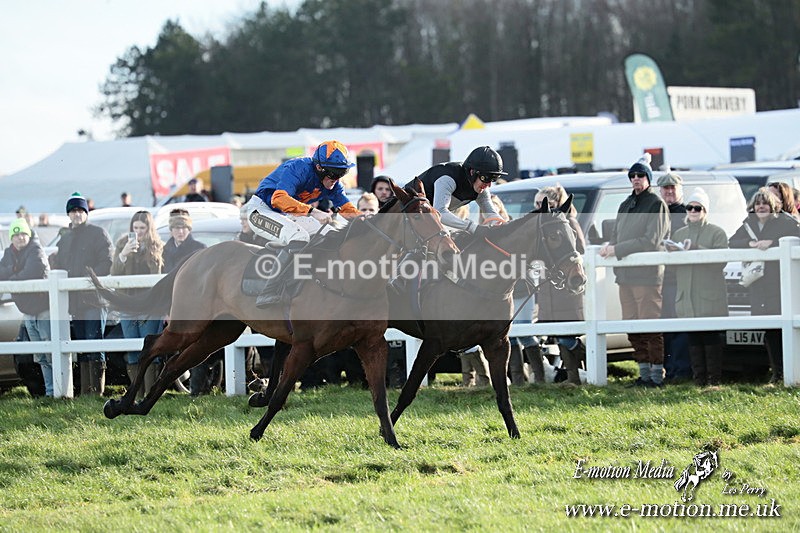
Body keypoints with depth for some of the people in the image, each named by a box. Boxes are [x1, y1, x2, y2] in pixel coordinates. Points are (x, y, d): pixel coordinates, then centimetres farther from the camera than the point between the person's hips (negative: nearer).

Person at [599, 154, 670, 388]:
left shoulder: (656, 204, -3)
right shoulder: (625, 205, 20)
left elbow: (651, 240, -12)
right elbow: (616, 236, 21)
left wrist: (617, 249, -15)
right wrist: (609, 247, -4)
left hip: (647, 273, -8)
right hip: (625, 273, 8)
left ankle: (657, 374, -7)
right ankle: (644, 372, 14)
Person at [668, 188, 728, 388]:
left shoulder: (717, 233, 5)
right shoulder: (678, 234, 19)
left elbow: (721, 260, -10)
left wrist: (695, 249, -18)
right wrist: (672, 252, -8)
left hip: (710, 296, -4)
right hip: (686, 295, 4)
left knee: (712, 337, -6)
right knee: (693, 338, 2)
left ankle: (714, 379, -3)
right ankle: (698, 378, 6)